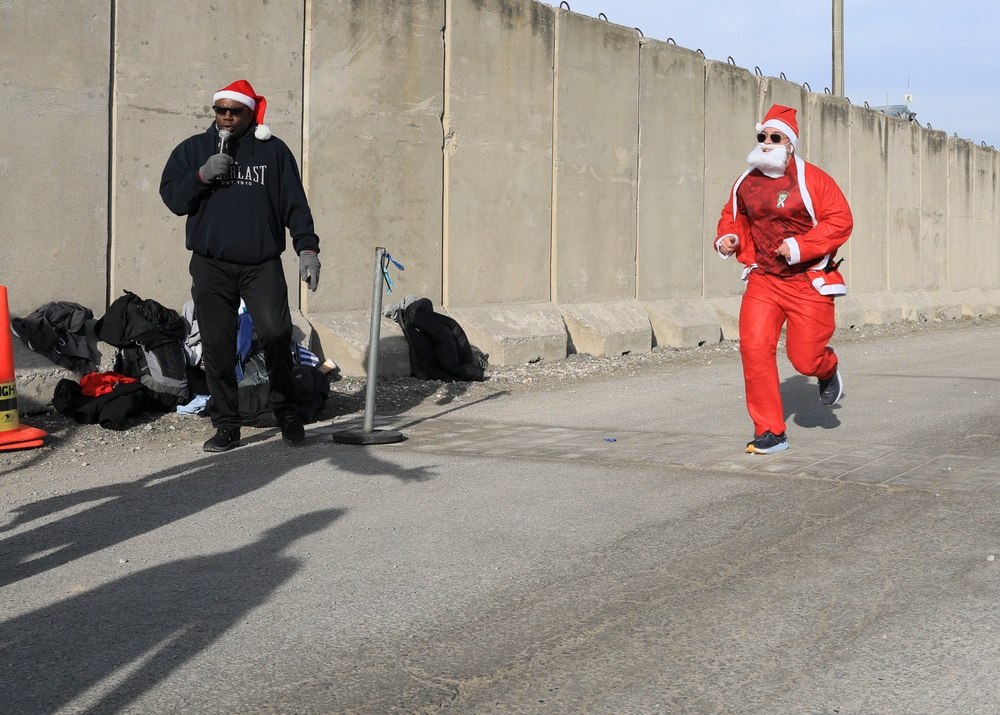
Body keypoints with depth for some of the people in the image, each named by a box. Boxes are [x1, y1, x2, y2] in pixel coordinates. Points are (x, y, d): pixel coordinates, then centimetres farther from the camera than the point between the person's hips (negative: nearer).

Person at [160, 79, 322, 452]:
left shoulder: (273, 150, 9)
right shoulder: (193, 149, 13)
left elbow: (295, 203, 8)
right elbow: (171, 197, 5)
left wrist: (307, 248, -2)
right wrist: (201, 176, -11)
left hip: (263, 264, -1)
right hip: (211, 267, 2)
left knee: (276, 334, -14)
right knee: (217, 347, 0)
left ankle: (285, 408, 8)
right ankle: (226, 426, 10)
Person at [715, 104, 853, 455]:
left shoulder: (811, 179, -9)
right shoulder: (745, 183, 6)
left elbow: (841, 221, -13)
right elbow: (732, 216, 23)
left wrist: (799, 247, -22)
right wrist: (727, 238, 1)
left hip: (809, 282, -4)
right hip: (763, 281, 4)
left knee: (805, 358, -1)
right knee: (754, 348, -13)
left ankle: (828, 368, 41)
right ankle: (770, 432, -3)